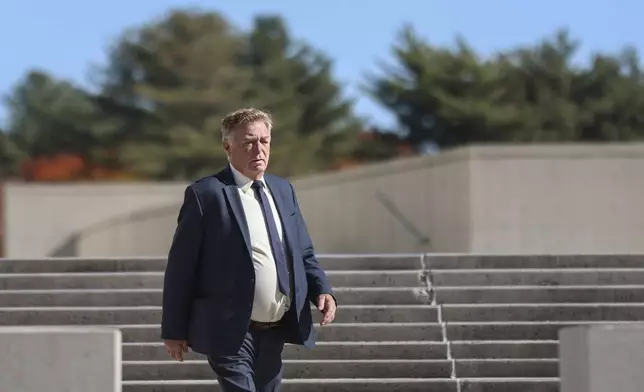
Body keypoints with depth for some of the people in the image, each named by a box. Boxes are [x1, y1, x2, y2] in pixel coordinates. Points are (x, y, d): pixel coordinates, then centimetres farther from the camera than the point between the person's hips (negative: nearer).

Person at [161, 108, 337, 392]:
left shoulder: (282, 190, 13)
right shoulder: (205, 195, -8)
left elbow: (303, 254, 18)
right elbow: (180, 267, -6)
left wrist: (322, 291, -2)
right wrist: (175, 330, -6)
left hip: (275, 331, 7)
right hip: (230, 333, -7)